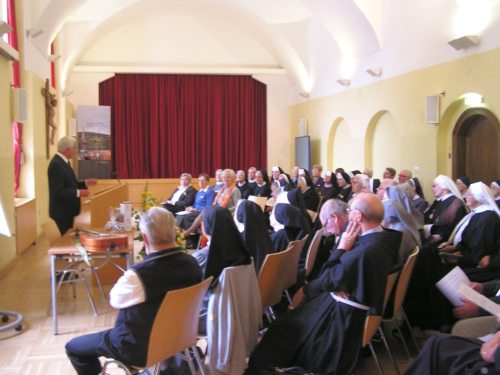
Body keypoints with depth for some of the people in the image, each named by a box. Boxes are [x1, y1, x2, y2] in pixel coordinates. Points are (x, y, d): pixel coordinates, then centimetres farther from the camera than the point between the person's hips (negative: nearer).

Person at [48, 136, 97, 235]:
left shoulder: (63, 161, 10)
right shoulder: (56, 164, -21)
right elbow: (58, 191, -26)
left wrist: (85, 183, 7)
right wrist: (78, 193, -24)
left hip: (67, 210, 10)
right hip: (61, 211, -10)